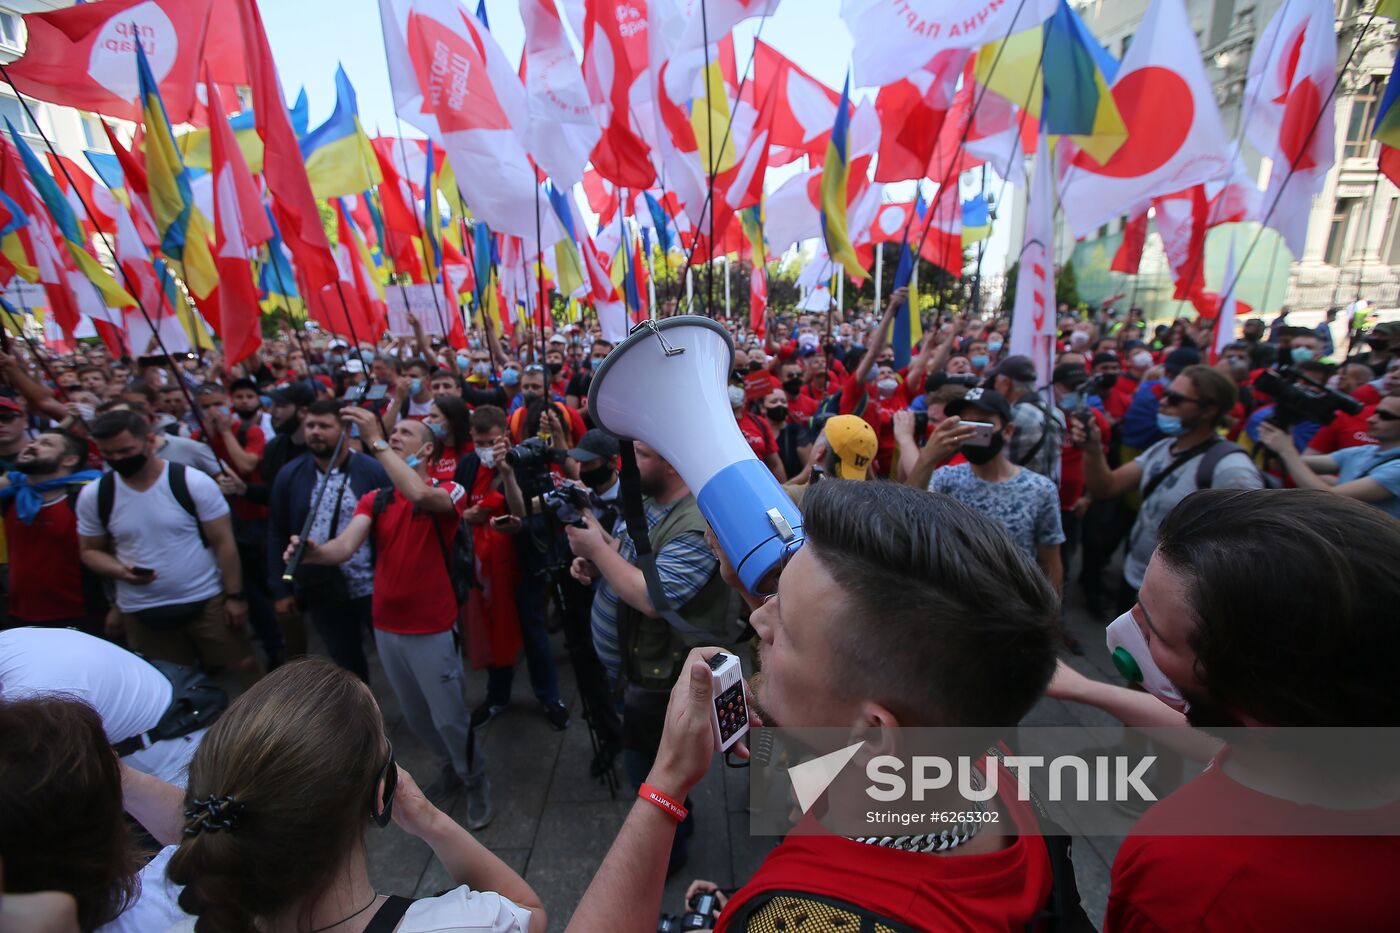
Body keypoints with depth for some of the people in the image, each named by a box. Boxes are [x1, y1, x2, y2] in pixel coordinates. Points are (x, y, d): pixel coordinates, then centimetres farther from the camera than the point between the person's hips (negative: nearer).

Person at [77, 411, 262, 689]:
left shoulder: (194, 483, -12)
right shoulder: (93, 495, -2)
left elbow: (223, 543, -9)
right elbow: (90, 551, 9)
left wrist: (235, 595, -9)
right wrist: (120, 571, -14)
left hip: (207, 601, -3)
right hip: (140, 612, 3)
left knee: (244, 667, 7)